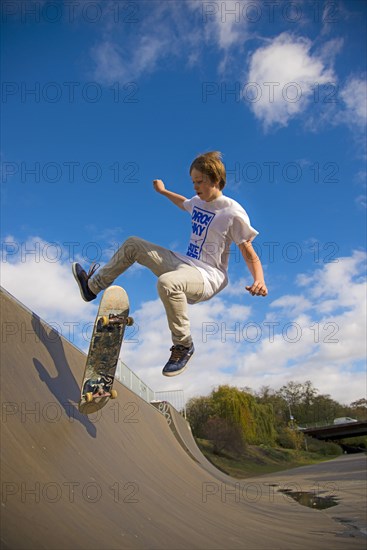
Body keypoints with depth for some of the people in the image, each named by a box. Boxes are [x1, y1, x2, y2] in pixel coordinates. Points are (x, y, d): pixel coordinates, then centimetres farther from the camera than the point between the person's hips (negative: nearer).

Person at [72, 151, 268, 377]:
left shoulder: (233, 212, -14)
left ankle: (184, 346, -19)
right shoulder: (198, 202, 9)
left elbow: (250, 254, -12)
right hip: (184, 263, 9)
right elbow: (183, 203, 36)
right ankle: (93, 286, 21)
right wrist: (163, 191, 48)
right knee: (132, 244, 11)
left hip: (210, 276, -9)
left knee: (167, 282, -42)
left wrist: (259, 280, -30)